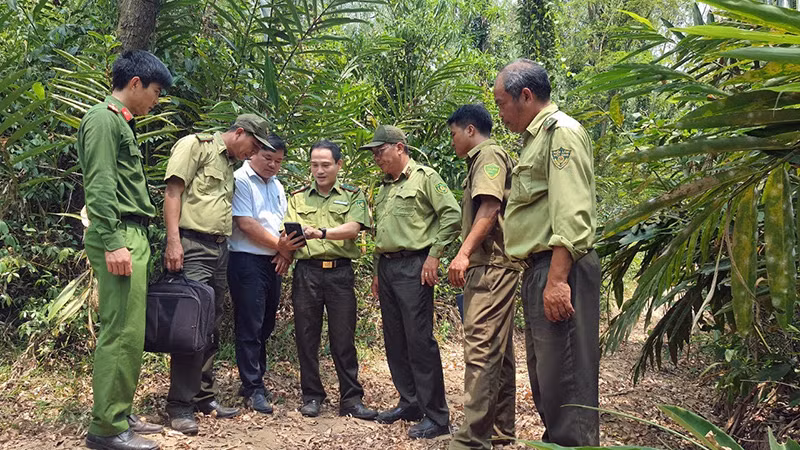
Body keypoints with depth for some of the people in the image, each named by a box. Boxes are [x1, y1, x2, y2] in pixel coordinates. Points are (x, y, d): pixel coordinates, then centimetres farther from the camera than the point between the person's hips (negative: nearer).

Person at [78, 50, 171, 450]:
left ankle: (119, 415, 18)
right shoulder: (103, 119, -7)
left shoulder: (122, 123, 23)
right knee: (122, 332, -10)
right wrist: (112, 243, -21)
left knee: (127, 332, 11)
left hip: (132, 237, 10)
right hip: (119, 237, -10)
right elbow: (99, 186, -15)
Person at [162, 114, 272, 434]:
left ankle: (204, 397, 19)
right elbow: (173, 191, -10)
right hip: (193, 245, -8)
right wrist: (173, 241, -19)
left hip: (220, 250, 8)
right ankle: (180, 406, -4)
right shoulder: (195, 145, -1)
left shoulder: (230, 166, 22)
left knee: (211, 327, 10)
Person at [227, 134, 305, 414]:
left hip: (273, 264, 8)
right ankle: (254, 389, 2)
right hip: (247, 262, -8)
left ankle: (254, 380, 24)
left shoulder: (277, 186, 18)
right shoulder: (240, 180, -7)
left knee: (265, 326, 13)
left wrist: (286, 251, -2)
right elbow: (246, 224, -14)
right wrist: (279, 245, -12)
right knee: (249, 327, -4)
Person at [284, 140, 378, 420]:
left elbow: (353, 228, -9)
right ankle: (311, 396, 16)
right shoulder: (298, 198, 14)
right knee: (306, 336, 5)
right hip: (306, 271, 2)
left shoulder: (352, 196, 8)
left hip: (340, 272, -2)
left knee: (344, 338, 1)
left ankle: (351, 399, 8)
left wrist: (322, 233, -26)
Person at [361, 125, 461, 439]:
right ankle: (409, 403, 22)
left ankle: (436, 416, -4)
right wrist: (376, 271, 21)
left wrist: (434, 255, -14)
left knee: (419, 340, -10)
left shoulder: (424, 177, -4)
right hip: (387, 266, 8)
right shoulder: (385, 188, 19)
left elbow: (451, 215, -12)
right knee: (395, 340, 10)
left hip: (413, 265, -8)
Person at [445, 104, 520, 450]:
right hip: (494, 267, 11)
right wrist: (468, 254, 20)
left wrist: (464, 252, -28)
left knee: (481, 350, -13)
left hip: (491, 266, -11)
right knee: (498, 350, 13)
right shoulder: (483, 159, 24)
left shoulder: (489, 155, -6)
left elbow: (490, 207, -20)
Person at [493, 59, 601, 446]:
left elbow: (571, 214, -20)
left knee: (564, 378, -8)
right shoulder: (537, 137, 21)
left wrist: (557, 279, -26)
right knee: (544, 374, 16)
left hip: (559, 269, -11)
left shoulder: (561, 132, -10)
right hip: (538, 269, 11)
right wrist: (539, 276, 16)